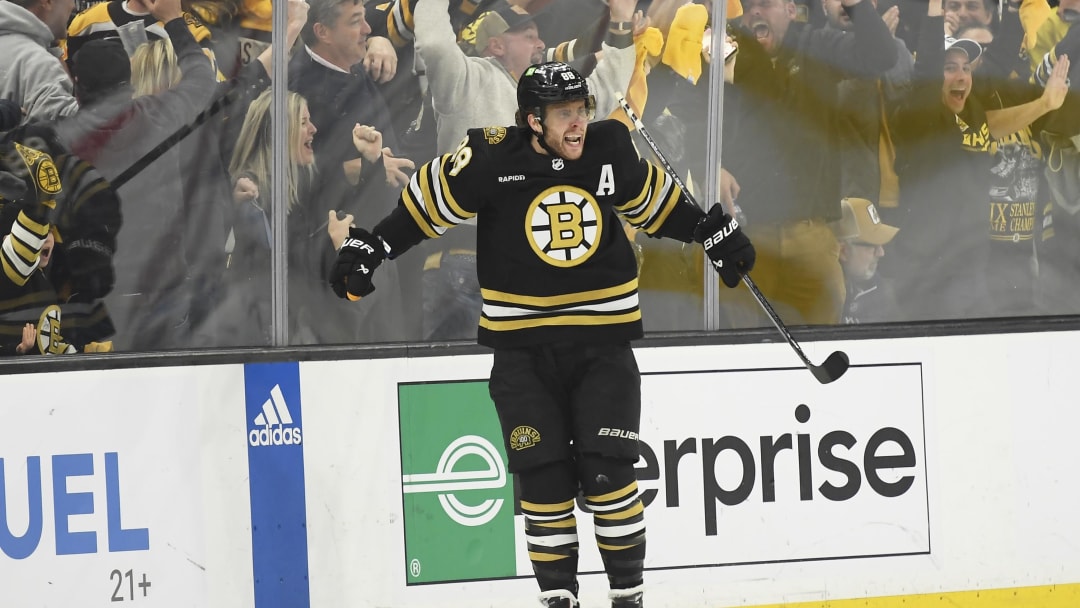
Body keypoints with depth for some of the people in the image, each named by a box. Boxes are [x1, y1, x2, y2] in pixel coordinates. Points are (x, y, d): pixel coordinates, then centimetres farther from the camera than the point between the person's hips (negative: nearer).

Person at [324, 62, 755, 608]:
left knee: (607, 470, -7)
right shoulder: (491, 159, -13)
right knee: (543, 477, 1)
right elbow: (429, 202, -1)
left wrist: (713, 232, 17)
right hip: (522, 349, -1)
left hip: (601, 341, 1)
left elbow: (652, 199, 13)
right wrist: (368, 247, -3)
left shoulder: (610, 149, -5)